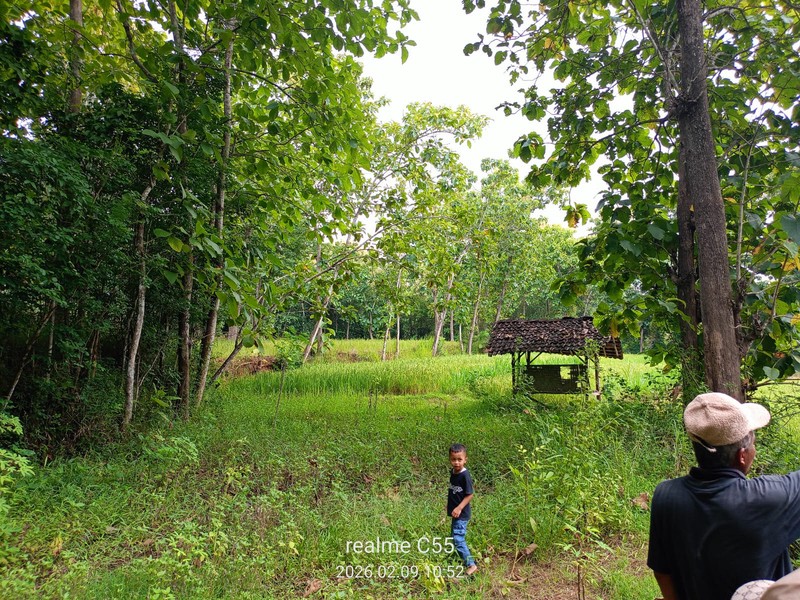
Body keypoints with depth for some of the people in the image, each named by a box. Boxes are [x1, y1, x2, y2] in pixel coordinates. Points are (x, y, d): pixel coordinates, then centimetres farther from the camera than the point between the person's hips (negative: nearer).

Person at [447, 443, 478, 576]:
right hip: (455, 511, 9)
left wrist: (459, 508, -23)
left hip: (462, 513, -9)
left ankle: (471, 565, -2)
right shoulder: (452, 472, 2)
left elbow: (470, 494, -19)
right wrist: (451, 507, 16)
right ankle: (463, 559, 37)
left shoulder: (465, 475, -22)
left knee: (458, 539, -10)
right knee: (455, 536, 20)